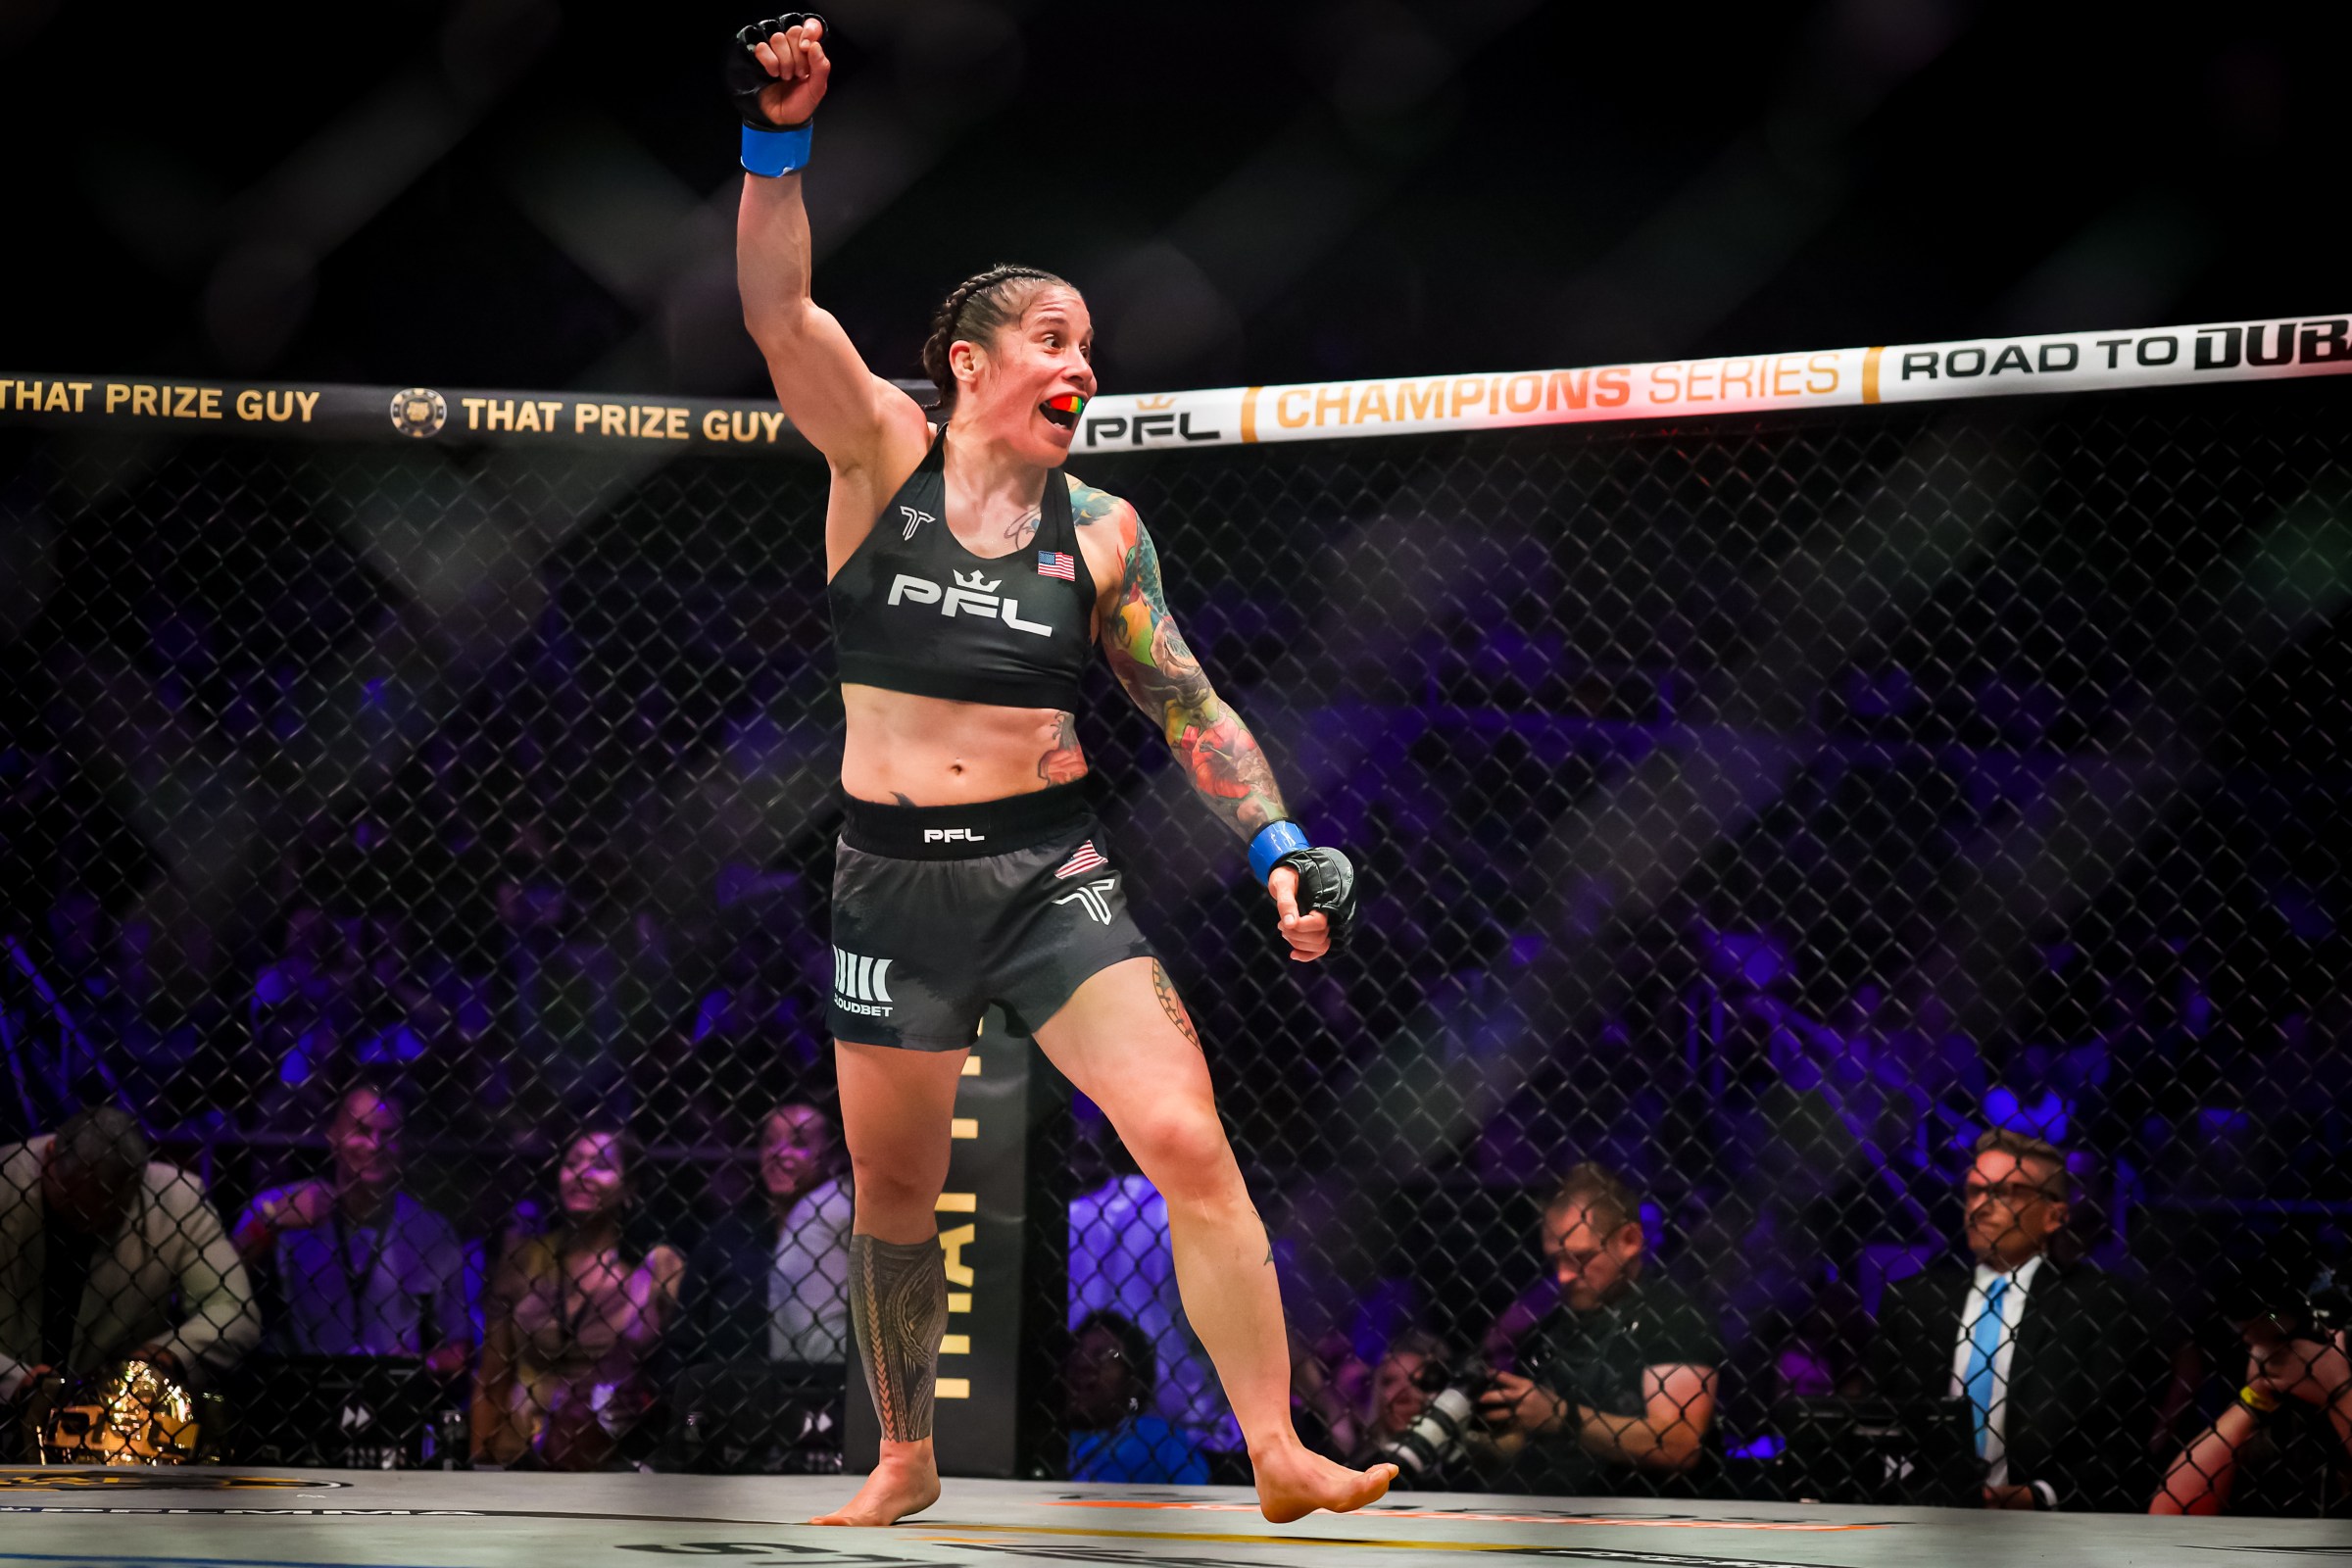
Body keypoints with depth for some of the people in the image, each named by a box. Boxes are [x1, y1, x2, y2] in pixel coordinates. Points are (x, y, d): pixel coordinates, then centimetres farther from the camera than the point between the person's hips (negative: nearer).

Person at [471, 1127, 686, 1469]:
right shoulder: (525, 1261, 10)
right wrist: (483, 1465, 6)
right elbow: (492, 1382, 12)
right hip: (525, 1462, 2)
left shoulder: (659, 1267, 3)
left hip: (619, 1464, -2)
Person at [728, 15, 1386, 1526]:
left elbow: (1189, 703, 6)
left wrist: (1280, 845, -5)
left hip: (1054, 871, 0)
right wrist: (781, 140, -26)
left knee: (1189, 1142, -13)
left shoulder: (1097, 526, 3)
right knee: (893, 1193, 11)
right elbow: (780, 309, -14)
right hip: (892, 879, 0)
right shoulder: (883, 454, -1)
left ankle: (1280, 1455, -8)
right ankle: (907, 1464, 31)